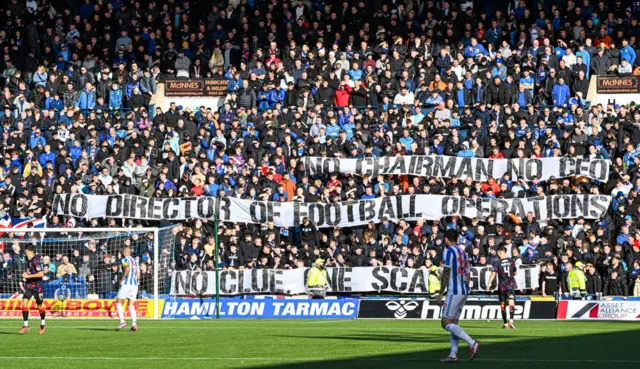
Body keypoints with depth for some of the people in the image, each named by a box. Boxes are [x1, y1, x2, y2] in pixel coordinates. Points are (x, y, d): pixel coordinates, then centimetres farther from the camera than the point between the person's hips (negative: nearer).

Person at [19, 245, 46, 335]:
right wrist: (26, 274, 9)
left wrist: (28, 276, -21)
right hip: (29, 286, 7)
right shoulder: (29, 260, 8)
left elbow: (41, 274, -25)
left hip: (37, 286, -7)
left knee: (39, 305, 9)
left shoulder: (35, 261, -18)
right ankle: (26, 325, -9)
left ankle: (43, 323, 31)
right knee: (24, 302, -10)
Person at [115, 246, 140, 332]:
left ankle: (122, 321, -9)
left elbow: (127, 268, -22)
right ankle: (134, 323, -11)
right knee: (131, 305, 5)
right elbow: (138, 276, 18)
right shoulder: (135, 261, 20)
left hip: (126, 283, -7)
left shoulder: (125, 260, -2)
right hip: (134, 284, 7)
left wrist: (122, 279, -15)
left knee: (118, 302, 3)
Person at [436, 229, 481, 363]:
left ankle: (472, 343, -22)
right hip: (464, 292, 9)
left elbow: (446, 274, -14)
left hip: (454, 292, -9)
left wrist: (440, 294, -11)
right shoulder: (463, 252, 16)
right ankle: (453, 355, 6)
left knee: (446, 323, -10)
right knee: (453, 322, 11)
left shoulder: (449, 251, -9)